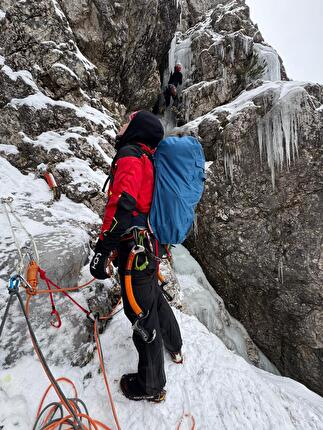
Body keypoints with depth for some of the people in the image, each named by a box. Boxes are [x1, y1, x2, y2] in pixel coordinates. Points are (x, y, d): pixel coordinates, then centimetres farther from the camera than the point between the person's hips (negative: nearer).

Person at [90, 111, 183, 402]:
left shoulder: (130, 155, -12)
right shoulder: (149, 160, 17)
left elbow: (122, 204, -28)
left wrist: (102, 250, -26)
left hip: (134, 249, -9)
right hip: (149, 246, 10)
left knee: (141, 314, 7)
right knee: (154, 299, 28)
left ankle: (151, 386, 31)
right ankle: (175, 347, 53)